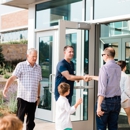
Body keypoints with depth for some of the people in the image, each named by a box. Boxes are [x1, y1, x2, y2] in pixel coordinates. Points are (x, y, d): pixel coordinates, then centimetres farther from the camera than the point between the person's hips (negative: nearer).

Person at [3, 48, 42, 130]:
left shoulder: (38, 68, 11)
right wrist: (6, 88, -29)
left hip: (33, 98, 4)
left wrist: (38, 96, 16)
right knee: (19, 119, -1)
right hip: (23, 97, -4)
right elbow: (12, 78, -14)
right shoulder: (21, 65, -4)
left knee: (31, 121, 11)